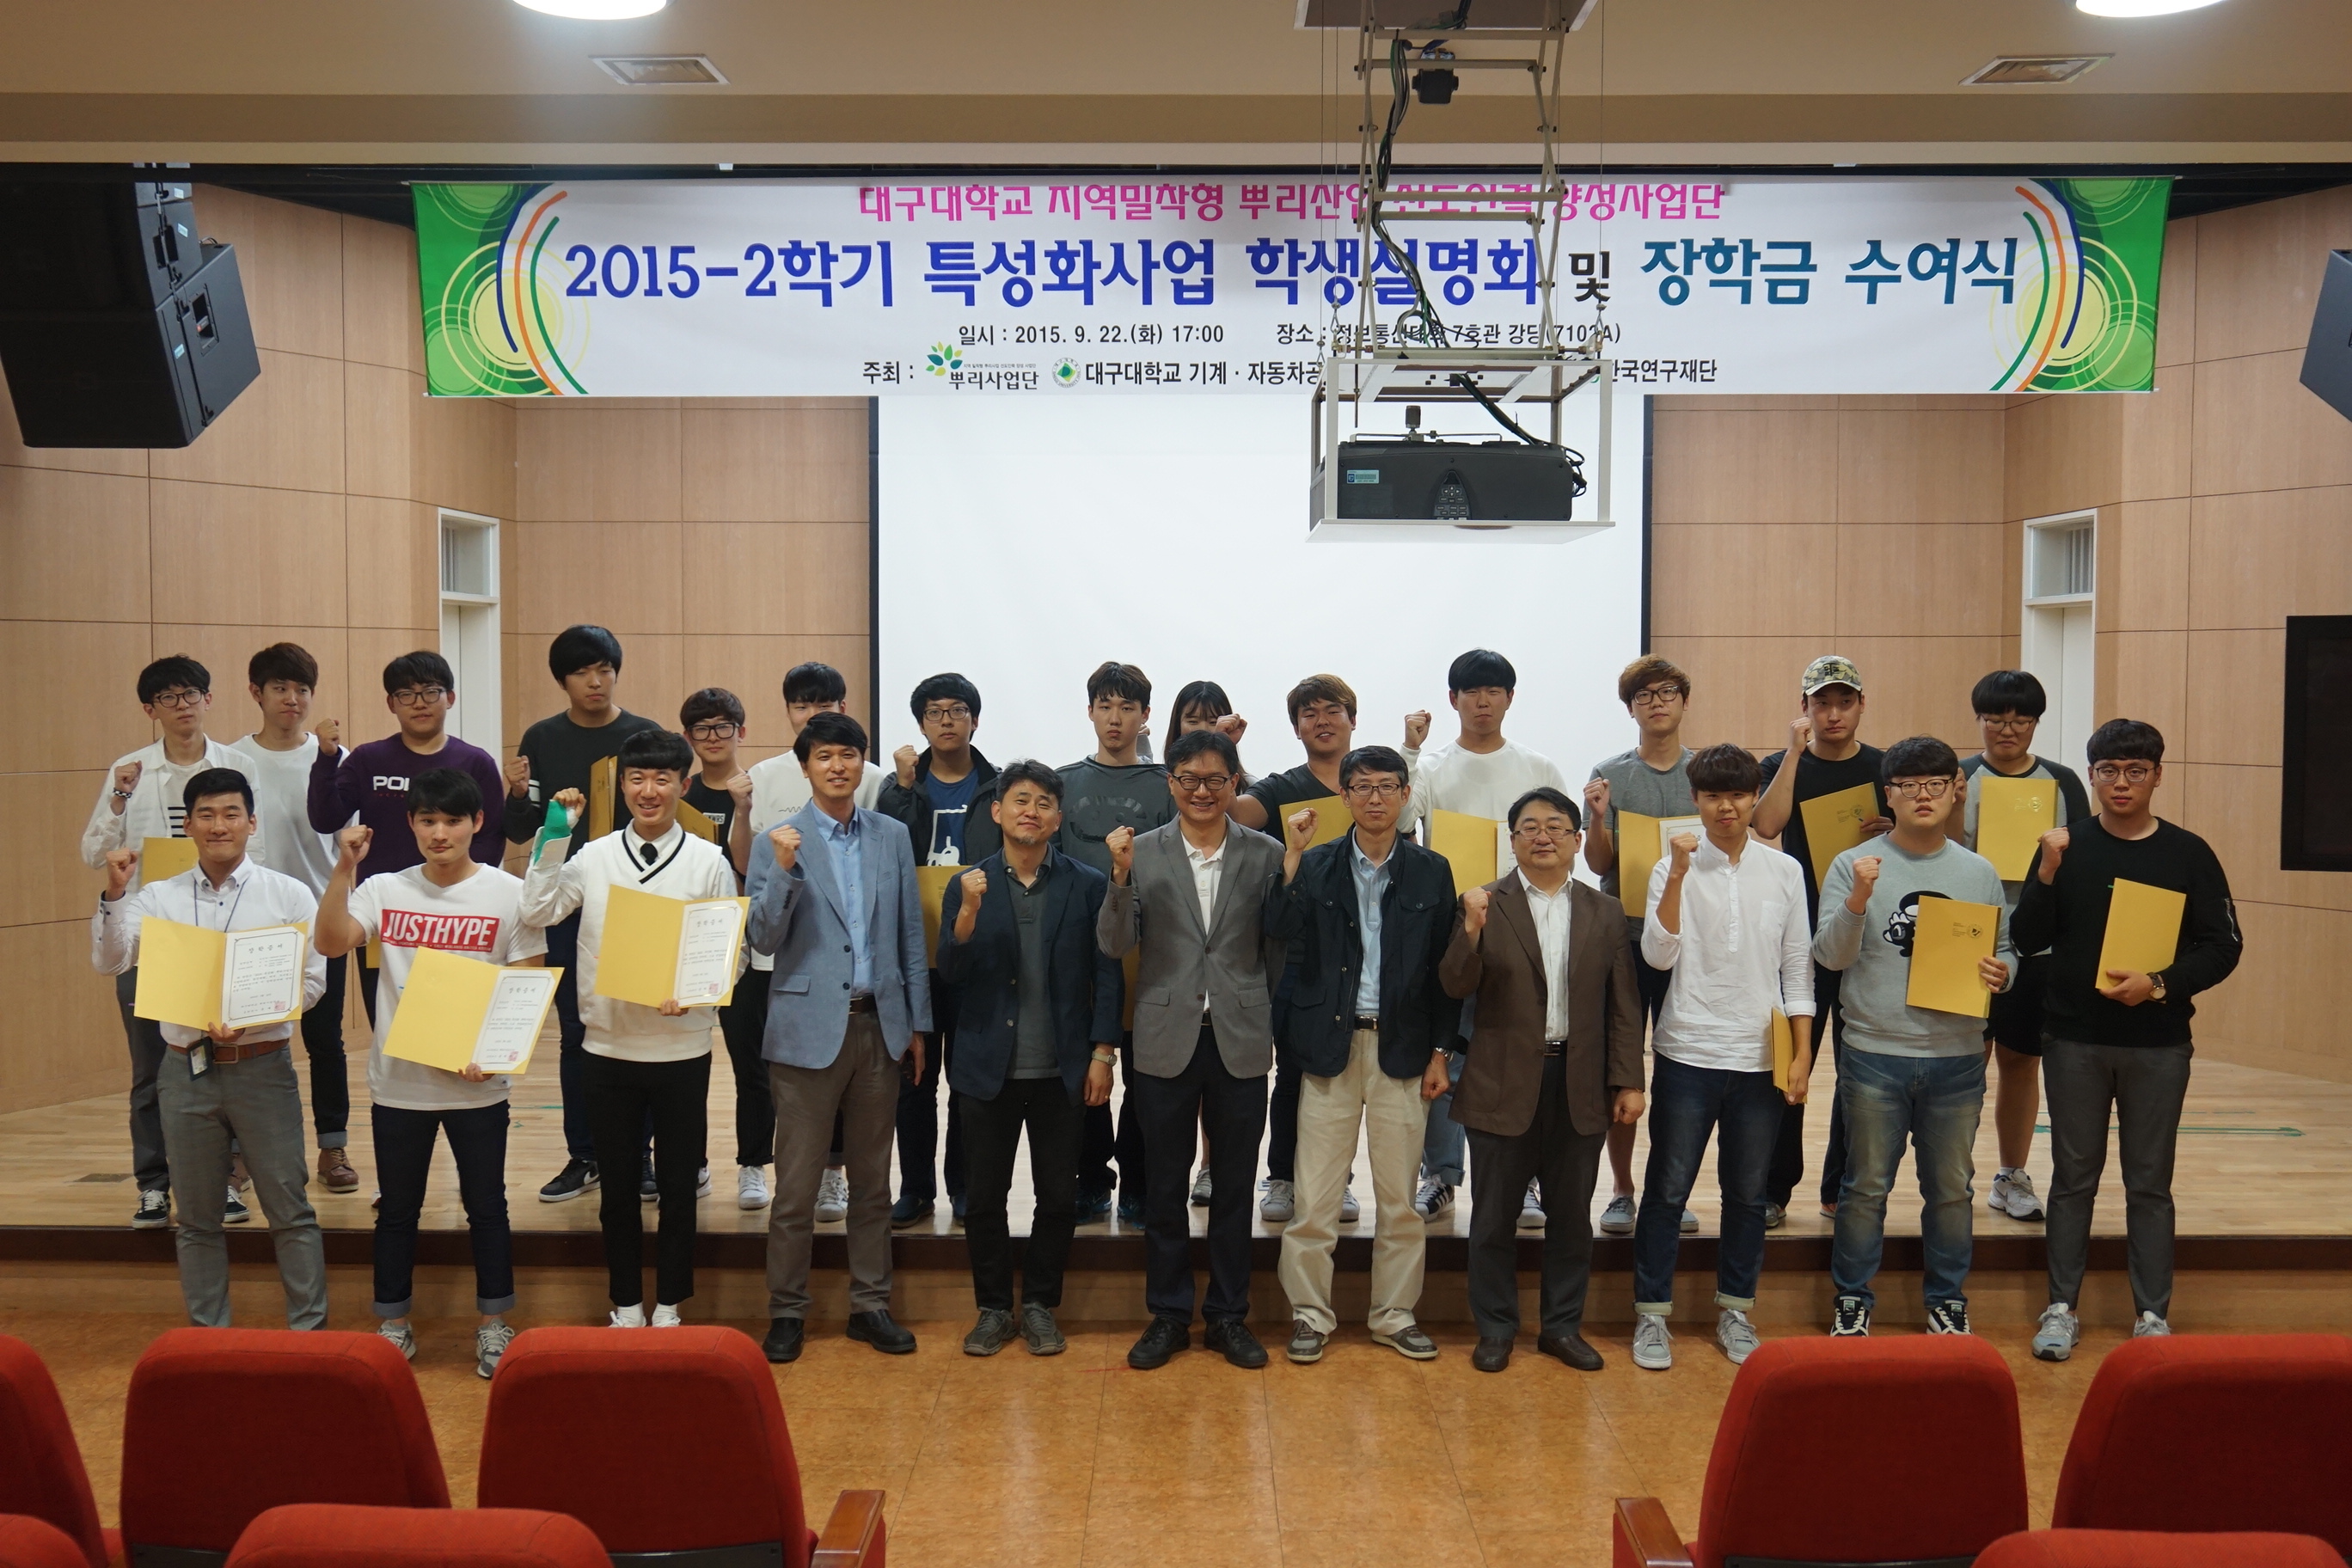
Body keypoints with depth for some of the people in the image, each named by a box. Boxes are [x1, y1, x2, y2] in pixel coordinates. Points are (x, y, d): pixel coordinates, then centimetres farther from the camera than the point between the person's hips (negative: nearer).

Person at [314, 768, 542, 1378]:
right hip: (398, 1081, 2)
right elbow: (331, 943, -15)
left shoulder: (510, 894, -4)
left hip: (478, 1084, -1)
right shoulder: (385, 890, 1)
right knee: (397, 1209, 13)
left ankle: (493, 1324, 23)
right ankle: (393, 1326, 28)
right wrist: (345, 868, -23)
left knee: (486, 1206, 9)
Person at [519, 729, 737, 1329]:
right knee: (616, 1185, 12)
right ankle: (626, 1305, 26)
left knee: (678, 1184, 8)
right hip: (608, 1047, 1)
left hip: (681, 1048, -1)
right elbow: (538, 912, -8)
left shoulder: (709, 861, 0)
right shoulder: (593, 856, 4)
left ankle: (669, 1306, 23)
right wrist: (553, 835, -11)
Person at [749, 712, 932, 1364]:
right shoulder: (777, 843, -1)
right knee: (796, 1184, 1)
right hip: (809, 1028, -3)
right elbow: (764, 939, -7)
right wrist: (784, 870, -22)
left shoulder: (893, 837, 8)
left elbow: (910, 935, 10)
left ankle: (870, 1304, 21)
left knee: (873, 1180, 11)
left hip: (880, 1026, 3)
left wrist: (917, 1023, 8)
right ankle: (786, 1311, 14)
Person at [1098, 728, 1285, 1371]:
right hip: (1165, 1040, 0)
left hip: (1241, 1042, 0)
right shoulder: (1142, 852, 0)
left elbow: (1278, 949, 3)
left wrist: (1279, 1030, 0)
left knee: (1234, 1186, 10)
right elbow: (1115, 945, -7)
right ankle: (1168, 1315, 22)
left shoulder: (1265, 855, 0)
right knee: (1164, 1185, 9)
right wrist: (1121, 875, -21)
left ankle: (1229, 1315, 23)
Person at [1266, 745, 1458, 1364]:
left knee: (1399, 1195, 8)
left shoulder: (1431, 872, 5)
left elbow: (1445, 968, 5)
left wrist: (1440, 1051, 1)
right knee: (1315, 1195, 1)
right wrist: (1292, 856, -19)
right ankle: (1311, 1314, 14)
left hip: (1401, 1046, 1)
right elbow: (1284, 933, -14)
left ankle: (1395, 1314, 21)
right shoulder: (1315, 865, 2)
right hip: (1331, 1044, -1)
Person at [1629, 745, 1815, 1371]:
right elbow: (1659, 956, -14)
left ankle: (1735, 1310, 26)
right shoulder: (1673, 867, -2)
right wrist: (1678, 876, -20)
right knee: (1668, 1189, 4)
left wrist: (1802, 1051, 2)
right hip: (1688, 1054, -2)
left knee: (1748, 1192, 12)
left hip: (1760, 1059, 2)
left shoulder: (1784, 871, 4)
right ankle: (1651, 1313, 15)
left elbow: (1798, 967, 6)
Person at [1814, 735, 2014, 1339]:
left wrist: (2001, 972, -9)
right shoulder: (1854, 866, -2)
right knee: (1866, 1186, 7)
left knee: (1951, 1188, 13)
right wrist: (1858, 900, -26)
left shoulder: (1980, 873, 6)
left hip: (1958, 1057, 3)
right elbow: (1831, 955, -10)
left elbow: (2003, 950, 14)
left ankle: (1947, 1300, 29)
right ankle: (1852, 1299, 21)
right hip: (1875, 1055, -2)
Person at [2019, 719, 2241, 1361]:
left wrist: (2161, 984, -16)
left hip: (2158, 1044, 0)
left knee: (2150, 1182, 8)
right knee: (2074, 1176, 8)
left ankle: (2153, 1314, 18)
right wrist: (2047, 872, -20)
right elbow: (2030, 940, -5)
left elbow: (2223, 947, -1)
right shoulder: (2067, 845, 0)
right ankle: (2062, 1307, 16)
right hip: (2074, 1039, 0)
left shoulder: (2189, 854, 0)